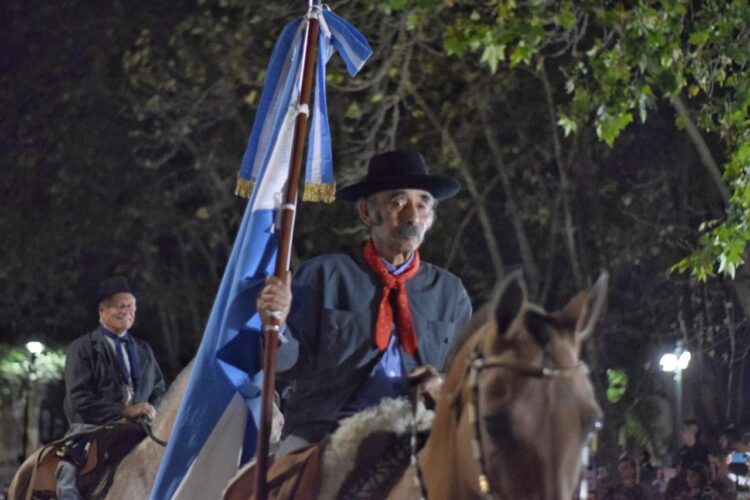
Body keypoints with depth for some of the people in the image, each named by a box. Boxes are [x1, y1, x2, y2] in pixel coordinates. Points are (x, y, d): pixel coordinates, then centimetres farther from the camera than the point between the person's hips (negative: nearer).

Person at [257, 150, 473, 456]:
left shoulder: (449, 291, 14)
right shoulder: (323, 276, 5)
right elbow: (289, 368, 2)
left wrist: (446, 385, -5)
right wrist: (276, 325, -19)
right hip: (321, 430, -3)